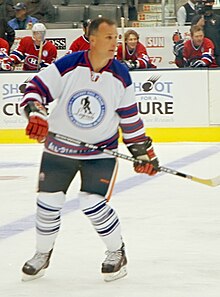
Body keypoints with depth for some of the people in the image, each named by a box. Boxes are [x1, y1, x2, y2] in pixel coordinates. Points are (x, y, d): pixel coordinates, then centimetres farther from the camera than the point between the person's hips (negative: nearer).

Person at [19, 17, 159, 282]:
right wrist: (36, 115, -31)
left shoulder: (120, 76, -8)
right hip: (59, 147, 1)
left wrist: (143, 152, 3)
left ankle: (117, 253, 9)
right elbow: (35, 89, -12)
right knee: (48, 202, 6)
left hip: (101, 150, -1)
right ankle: (42, 254, 30)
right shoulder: (67, 66, -16)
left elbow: (130, 118, 1)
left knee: (93, 204, -14)